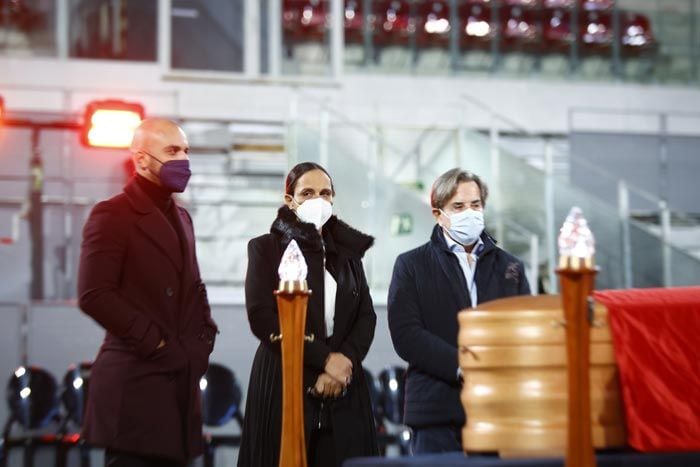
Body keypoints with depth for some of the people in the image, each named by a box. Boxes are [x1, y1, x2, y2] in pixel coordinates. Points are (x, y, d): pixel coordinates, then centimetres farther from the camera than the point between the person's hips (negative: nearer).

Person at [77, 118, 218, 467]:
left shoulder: (181, 217, 20)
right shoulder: (112, 214, -7)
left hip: (181, 376, 8)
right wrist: (154, 342, -14)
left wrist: (204, 337, 10)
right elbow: (94, 295, -16)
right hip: (135, 380, -8)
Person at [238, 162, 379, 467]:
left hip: (343, 391, 3)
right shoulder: (266, 248, 5)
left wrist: (344, 362, -10)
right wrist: (324, 358, -12)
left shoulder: (348, 251, 17)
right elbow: (261, 316, -7)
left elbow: (367, 316, 9)